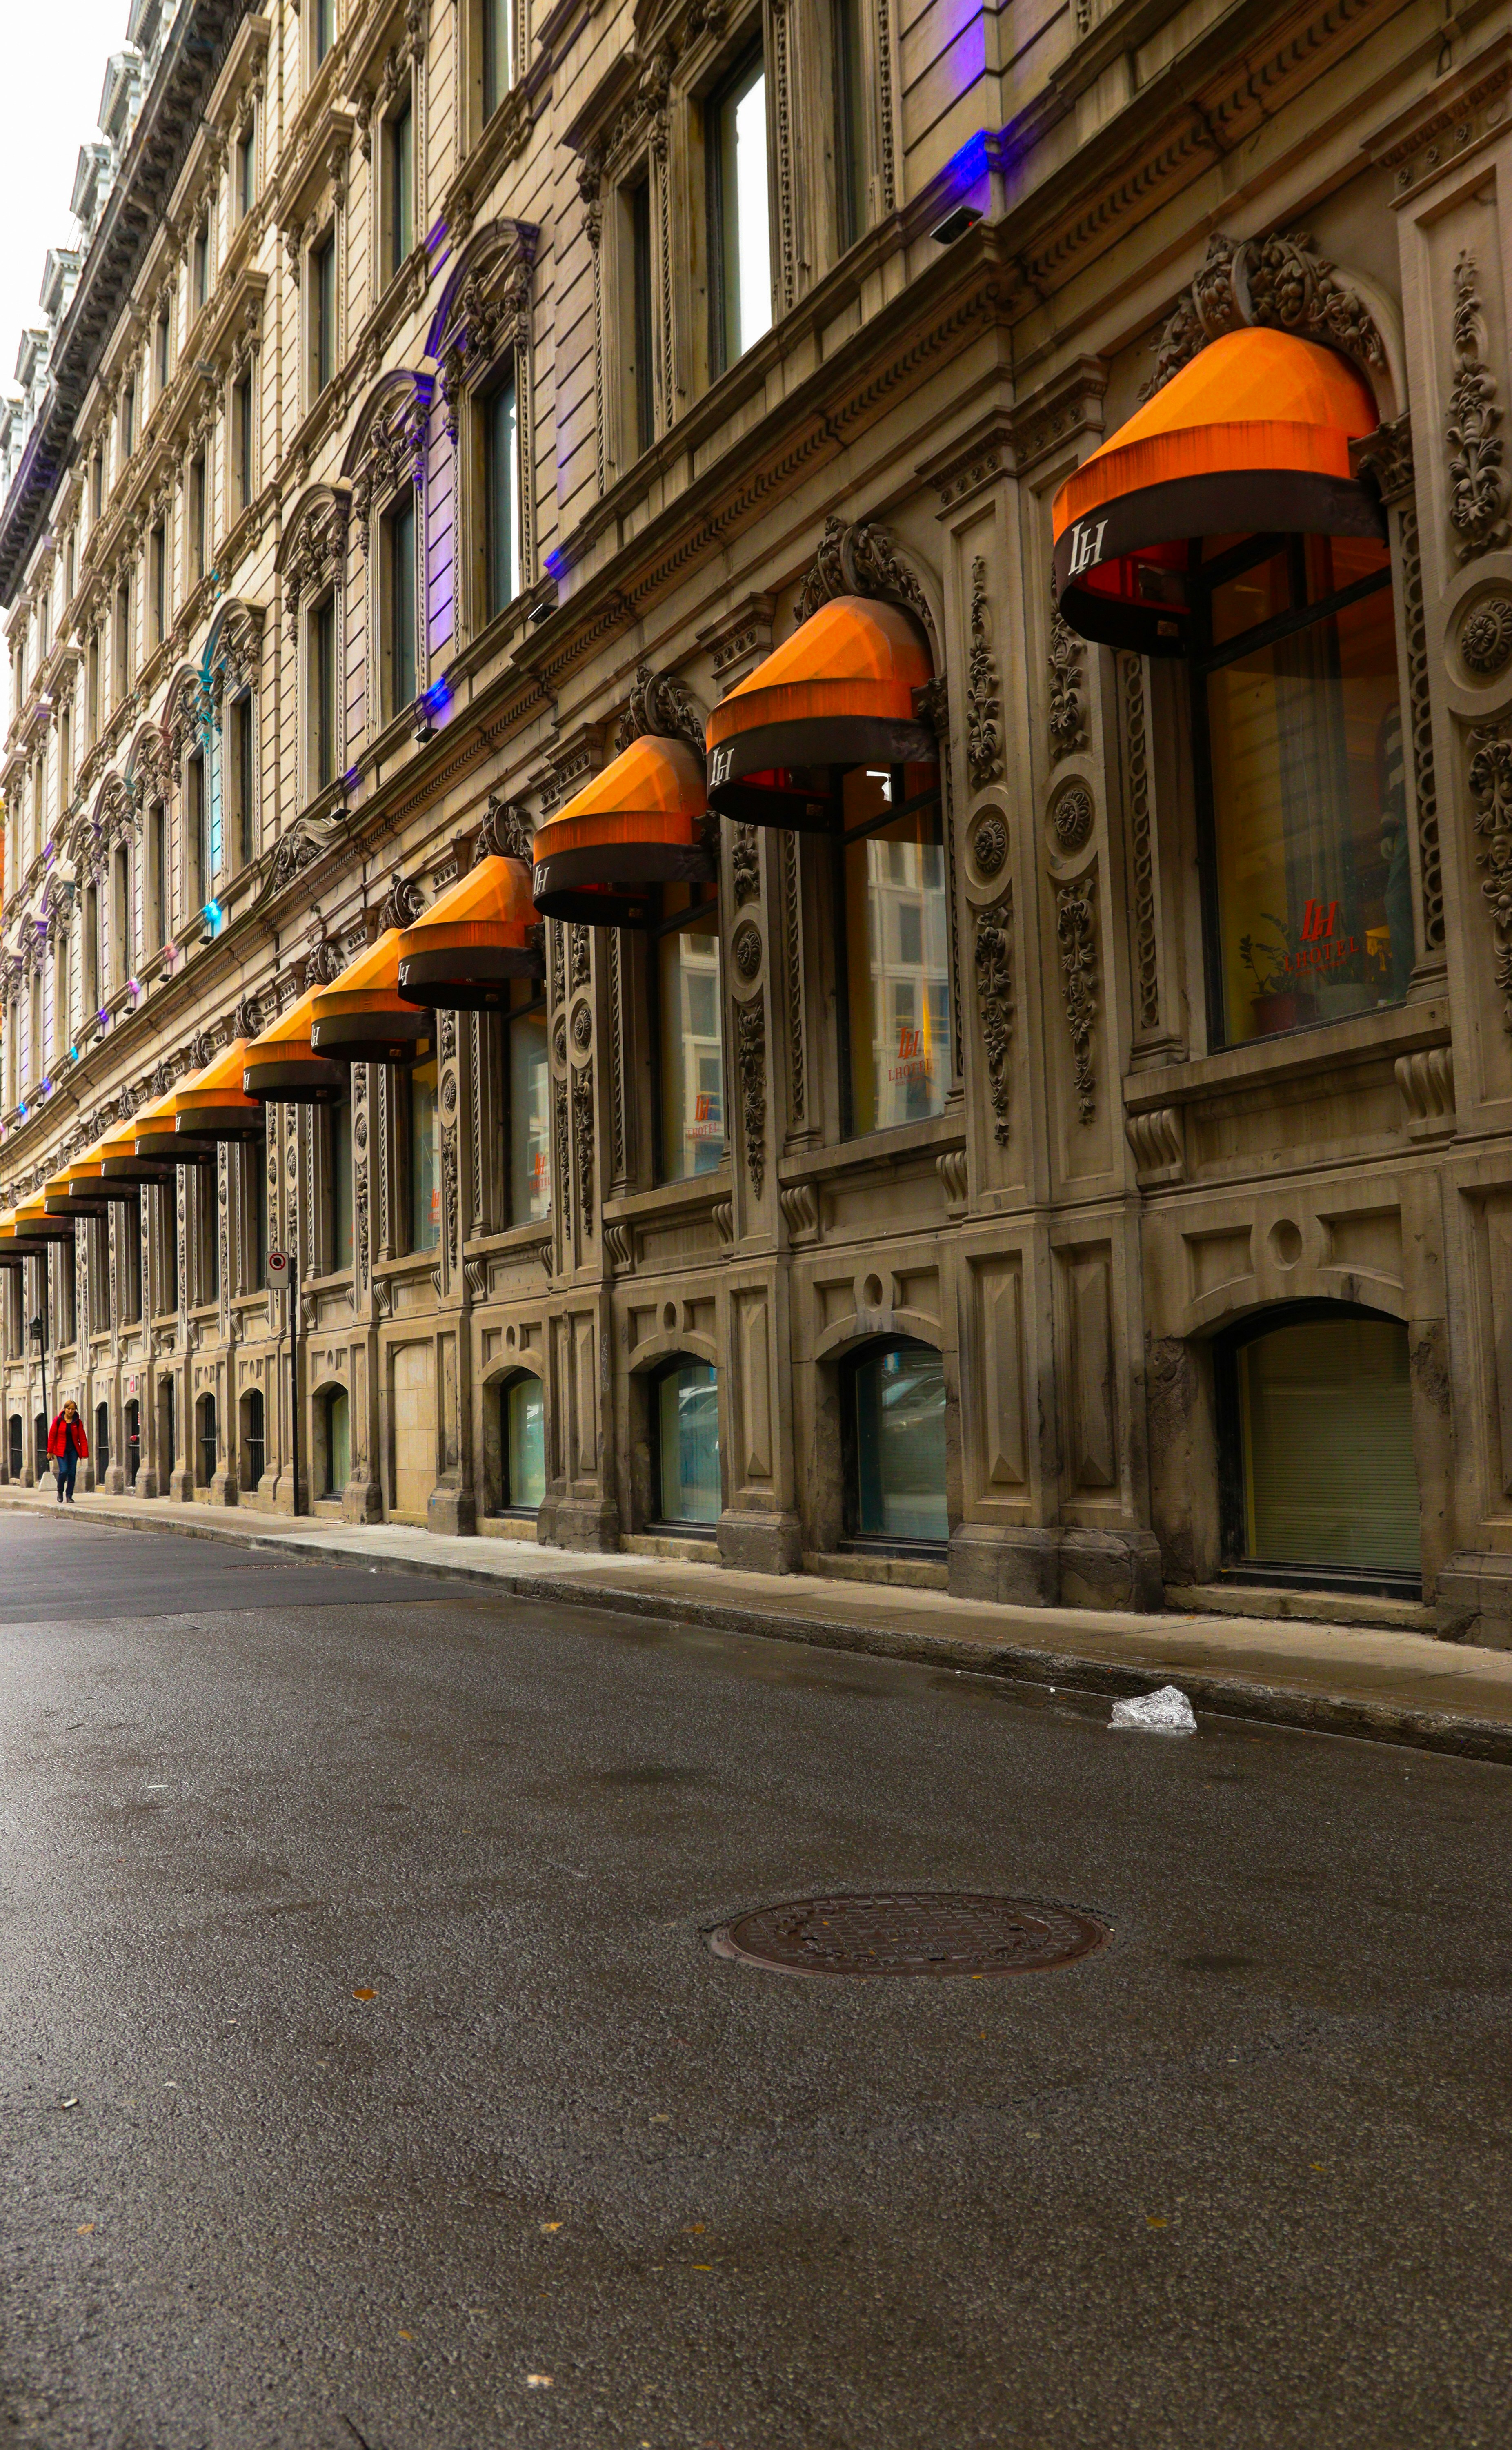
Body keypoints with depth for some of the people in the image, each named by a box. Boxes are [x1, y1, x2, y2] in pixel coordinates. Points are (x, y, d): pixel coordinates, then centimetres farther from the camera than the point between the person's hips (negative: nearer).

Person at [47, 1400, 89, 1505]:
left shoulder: (78, 1422, 3)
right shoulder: (58, 1420, -2)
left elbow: (82, 1438, 1)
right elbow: (52, 1436, 0)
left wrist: (85, 1453, -5)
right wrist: (50, 1451, -2)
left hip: (73, 1451, 2)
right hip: (61, 1451, -2)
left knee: (72, 1473, -2)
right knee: (63, 1471, -14)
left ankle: (69, 1496, 10)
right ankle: (60, 1492, 11)